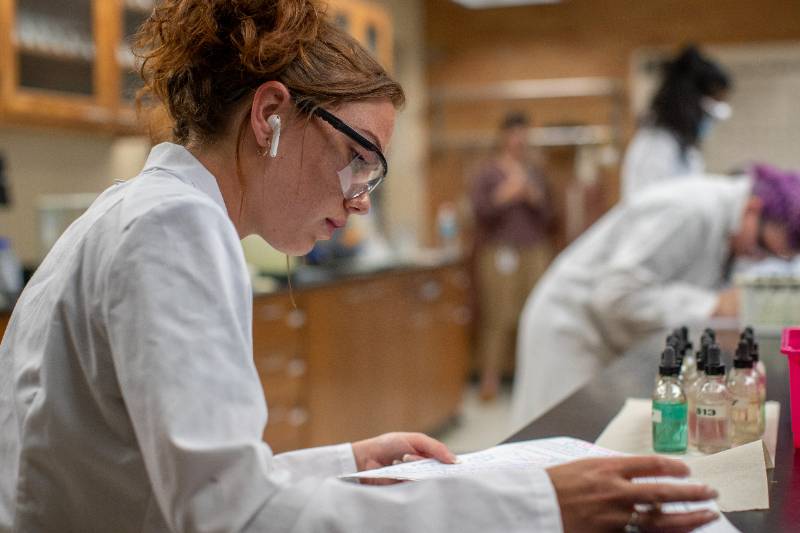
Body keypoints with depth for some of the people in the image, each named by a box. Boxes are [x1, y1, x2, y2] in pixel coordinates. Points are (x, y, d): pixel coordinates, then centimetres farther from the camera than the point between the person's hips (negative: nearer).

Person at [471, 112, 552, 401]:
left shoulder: (535, 173, 15)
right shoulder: (488, 173, 4)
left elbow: (546, 216, 13)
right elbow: (480, 210, -7)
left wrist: (534, 198, -6)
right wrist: (504, 196, -19)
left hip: (534, 251, 4)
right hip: (499, 254, -4)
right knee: (498, 315, -9)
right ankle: (490, 377, -5)